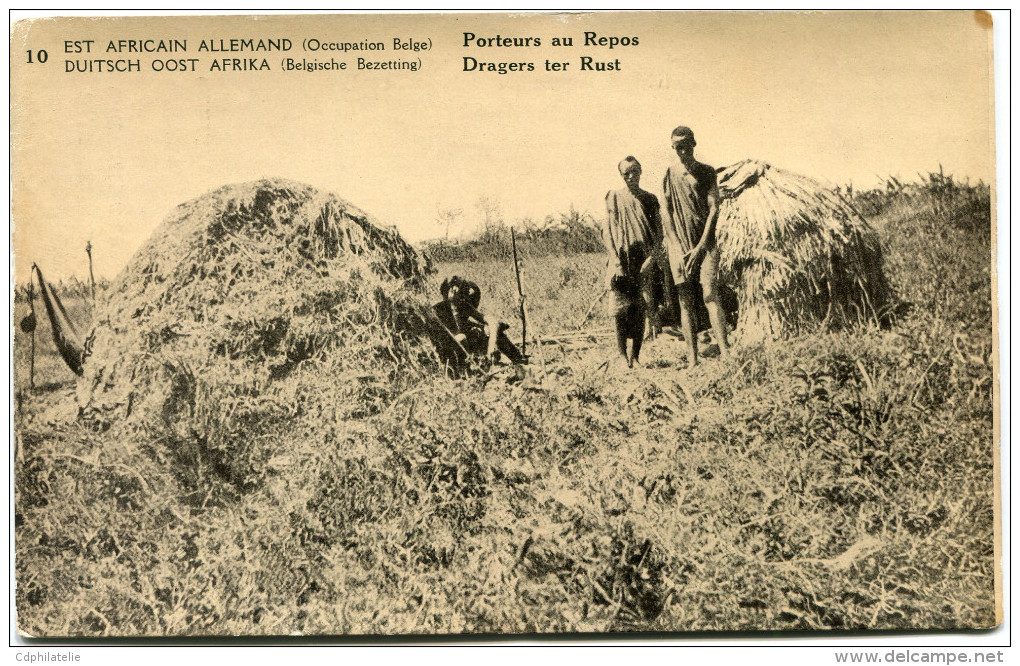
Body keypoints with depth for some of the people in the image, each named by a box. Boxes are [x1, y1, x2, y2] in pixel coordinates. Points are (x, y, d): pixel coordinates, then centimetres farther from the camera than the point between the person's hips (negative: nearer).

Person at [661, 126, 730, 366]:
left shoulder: (707, 172, 7)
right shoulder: (669, 174, 6)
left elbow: (714, 210, 1)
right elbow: (666, 214, 3)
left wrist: (700, 247, -8)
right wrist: (678, 250, -6)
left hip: (705, 243, -1)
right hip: (679, 245, 1)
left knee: (710, 294, -14)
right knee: (685, 301, -2)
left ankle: (725, 353, -18)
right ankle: (693, 360, -1)